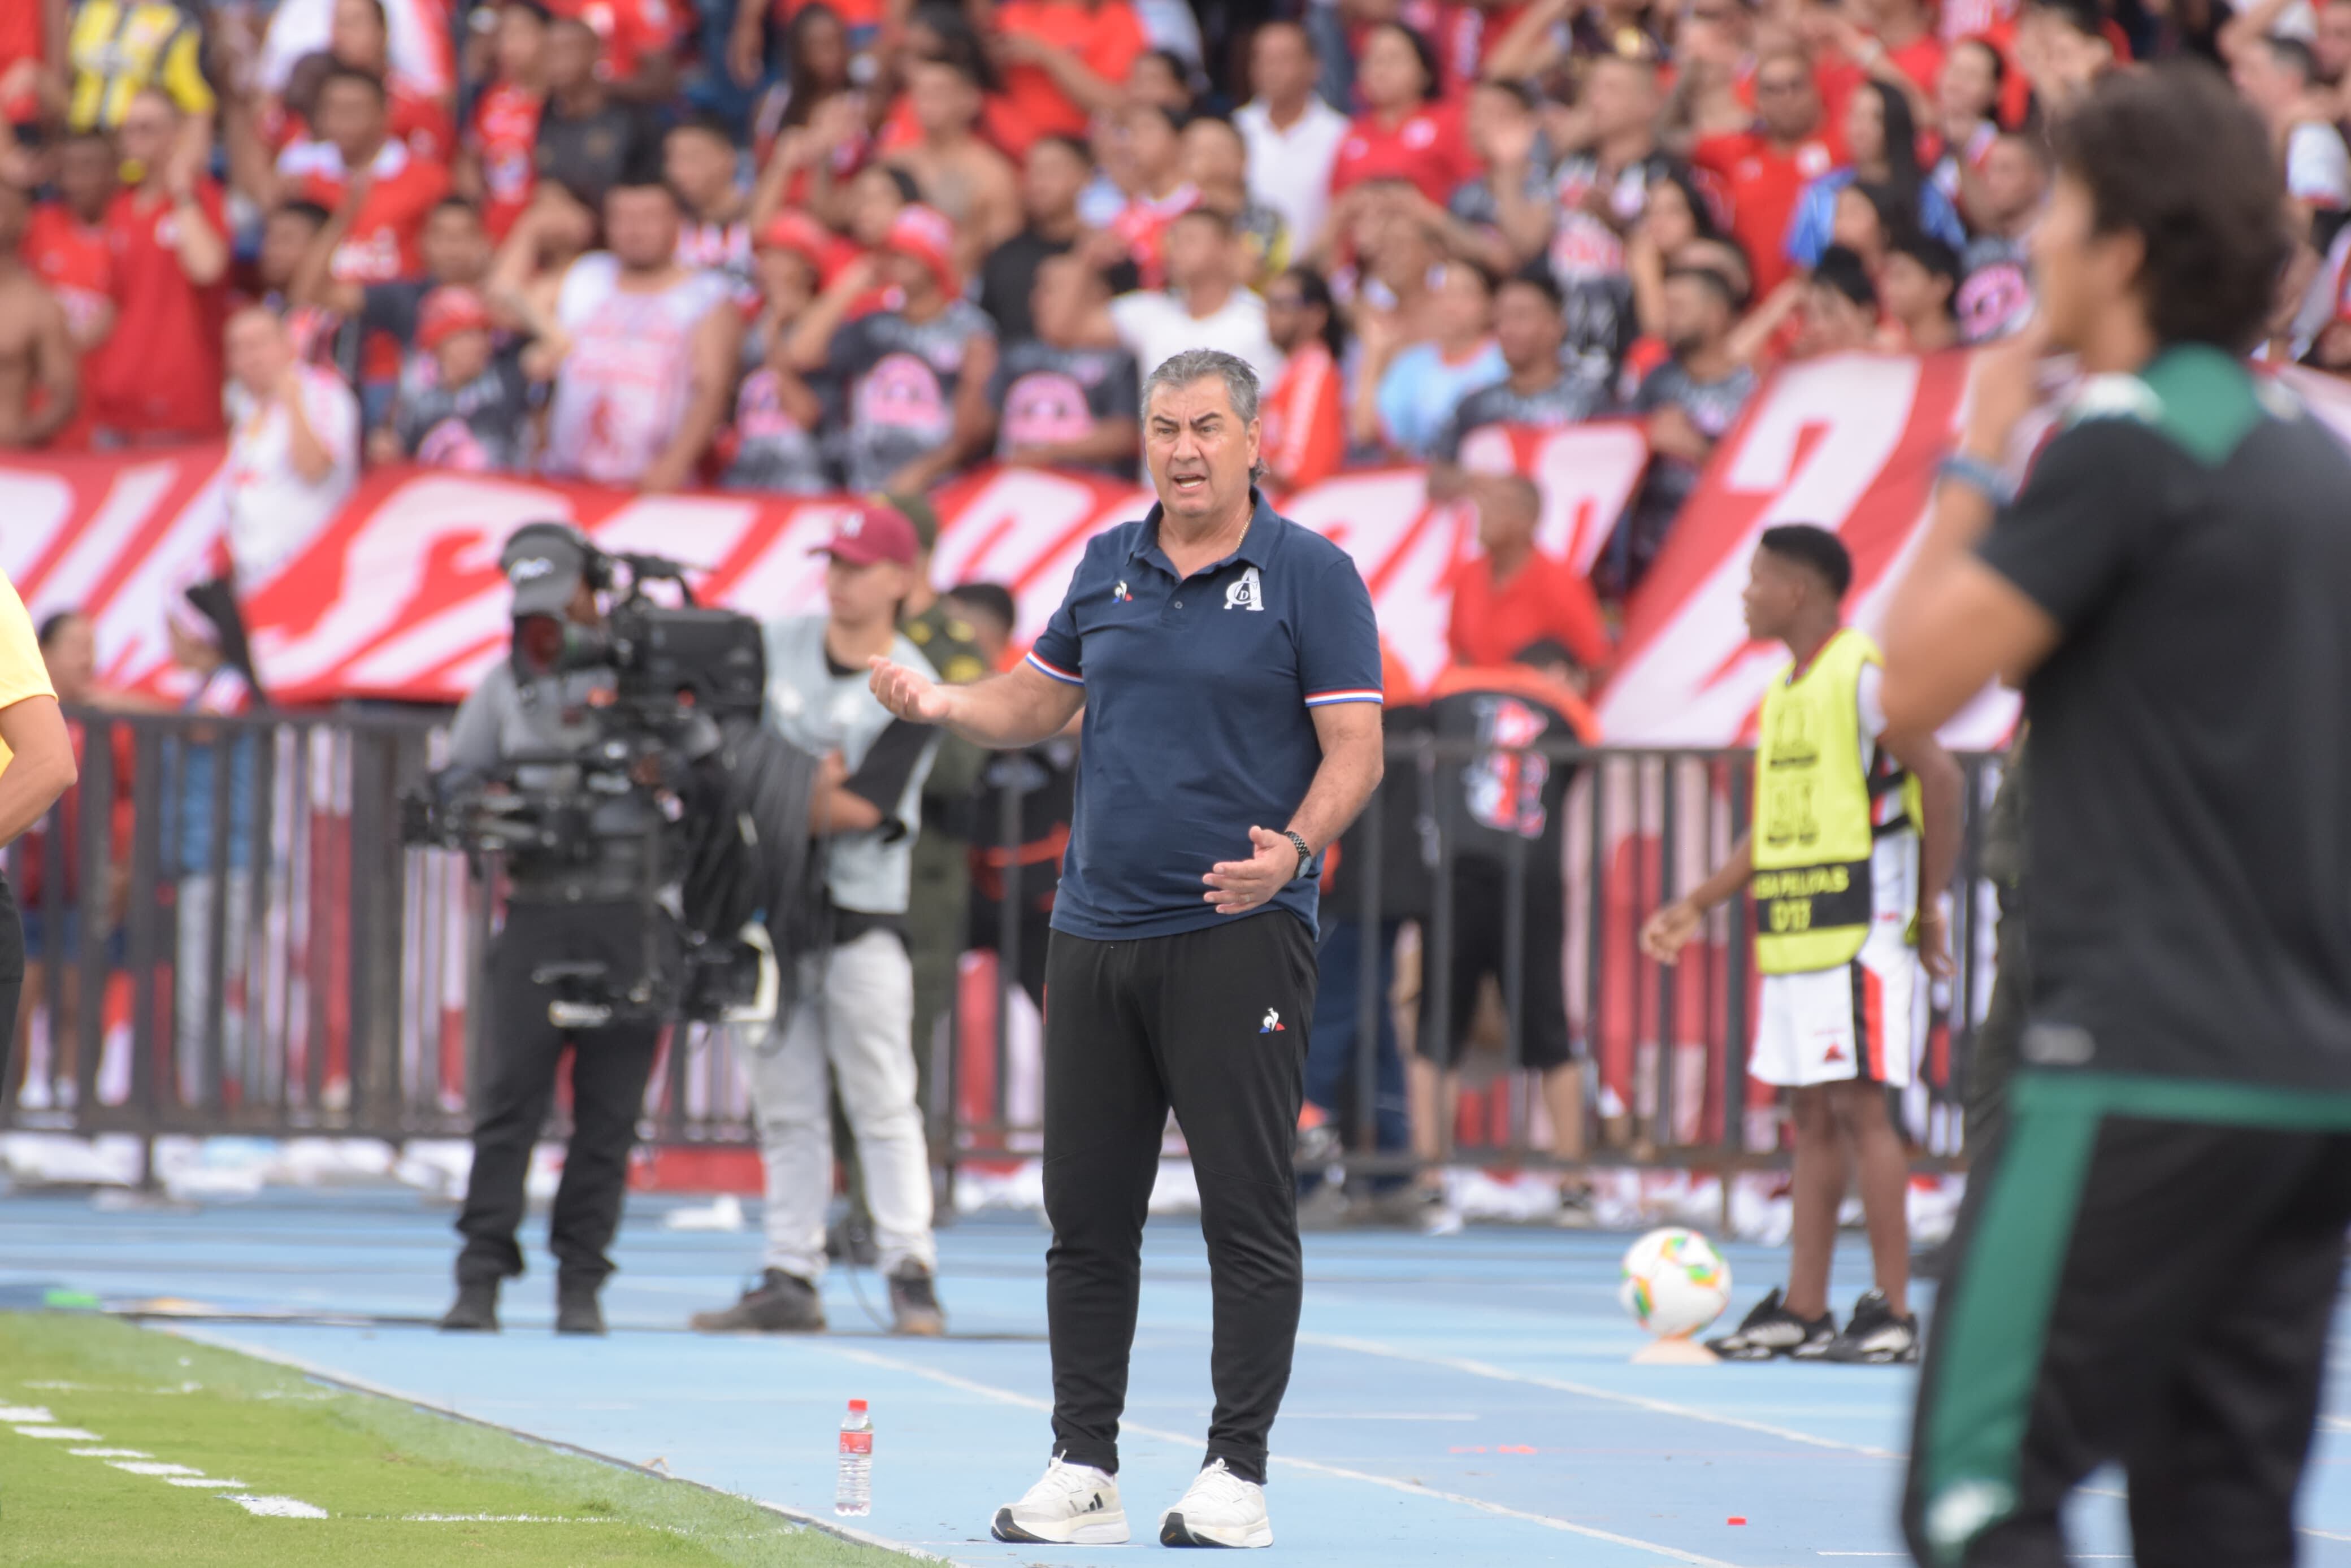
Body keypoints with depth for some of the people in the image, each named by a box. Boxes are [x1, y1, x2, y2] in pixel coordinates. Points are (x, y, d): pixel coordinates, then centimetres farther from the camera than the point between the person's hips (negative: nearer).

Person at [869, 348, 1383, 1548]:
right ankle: (1083, 1471, 13)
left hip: (1240, 939, -5)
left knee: (1247, 1213, -4)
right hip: (1096, 936, 5)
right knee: (1086, 1214, 7)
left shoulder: (1311, 577, -4)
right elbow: (1038, 702, 22)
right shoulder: (1108, 568, 11)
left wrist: (1295, 845, -25)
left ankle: (1235, 1472, 0)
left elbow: (1355, 749, -8)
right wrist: (937, 703, 3)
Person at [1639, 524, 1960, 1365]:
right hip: (1794, 933, 9)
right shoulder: (1785, 688, 17)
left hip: (1859, 928, -9)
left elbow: (1939, 778, -16)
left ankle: (1893, 1311, -9)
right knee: (1811, 1114, 9)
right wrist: (1697, 904, 17)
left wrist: (1931, 904, -15)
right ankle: (1802, 1310, 11)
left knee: (1857, 1105, -10)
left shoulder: (1865, 677, -11)